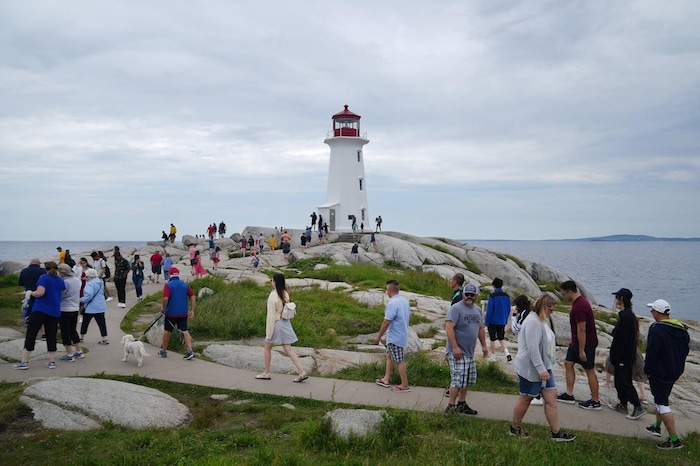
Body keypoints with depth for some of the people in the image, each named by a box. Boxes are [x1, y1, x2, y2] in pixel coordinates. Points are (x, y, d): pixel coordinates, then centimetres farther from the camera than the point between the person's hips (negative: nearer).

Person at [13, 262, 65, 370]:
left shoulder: (44, 278, -5)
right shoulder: (60, 281, 11)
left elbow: (40, 292, -17)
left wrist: (31, 293, 1)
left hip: (40, 310, -5)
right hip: (55, 312, 5)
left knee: (30, 335, 0)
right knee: (51, 336, 8)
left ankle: (24, 362, -1)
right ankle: (52, 361, 8)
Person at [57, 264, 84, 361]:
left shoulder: (65, 282, -20)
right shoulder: (76, 279, 4)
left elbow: (59, 296, -14)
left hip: (65, 310, -8)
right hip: (75, 308, 8)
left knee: (65, 332, 3)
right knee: (73, 330, 19)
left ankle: (69, 355, 6)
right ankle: (79, 352, 22)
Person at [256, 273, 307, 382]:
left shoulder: (273, 296, -17)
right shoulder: (285, 294, 3)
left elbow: (271, 314, -17)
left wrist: (269, 331, -12)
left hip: (276, 323, -6)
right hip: (286, 323, 6)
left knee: (267, 348, 14)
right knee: (288, 349, 6)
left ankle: (266, 373, 23)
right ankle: (302, 372, -1)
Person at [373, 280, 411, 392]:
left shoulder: (392, 304, -24)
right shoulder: (405, 301, 6)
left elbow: (386, 322, -23)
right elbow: (409, 317, 17)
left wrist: (379, 336, -15)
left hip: (395, 337, -10)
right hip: (402, 334, 10)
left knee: (399, 361, 0)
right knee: (389, 356, 20)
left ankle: (405, 385, 9)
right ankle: (386, 380, 29)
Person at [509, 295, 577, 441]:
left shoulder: (541, 321, 12)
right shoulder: (533, 322, -21)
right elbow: (533, 348, -27)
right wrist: (541, 369, -29)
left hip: (543, 367, 9)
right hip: (531, 369, -9)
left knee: (551, 396, 5)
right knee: (526, 398, 4)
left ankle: (556, 432, 9)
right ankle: (515, 428, 21)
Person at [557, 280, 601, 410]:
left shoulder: (579, 307, -26)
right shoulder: (580, 301, 7)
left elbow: (581, 330, -26)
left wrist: (581, 350, -22)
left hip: (586, 343, -10)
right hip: (576, 342, 10)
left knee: (589, 371, 0)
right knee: (568, 364, 14)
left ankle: (595, 402, 12)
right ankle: (569, 395, 21)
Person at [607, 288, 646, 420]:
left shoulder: (626, 316, -22)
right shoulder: (630, 315, 10)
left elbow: (622, 339, -23)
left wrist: (616, 358, -20)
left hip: (623, 357, -10)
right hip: (628, 356, 10)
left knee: (623, 382, -3)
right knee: (620, 381, 17)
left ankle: (638, 407, 1)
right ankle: (622, 404, 26)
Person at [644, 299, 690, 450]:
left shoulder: (657, 329, -23)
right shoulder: (682, 329, 3)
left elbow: (651, 353, -21)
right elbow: (686, 349, 14)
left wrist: (648, 370, -7)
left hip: (660, 373, -9)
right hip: (676, 371, 9)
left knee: (662, 404, -3)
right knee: (662, 399, 25)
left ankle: (675, 440, -3)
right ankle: (657, 426, 39)